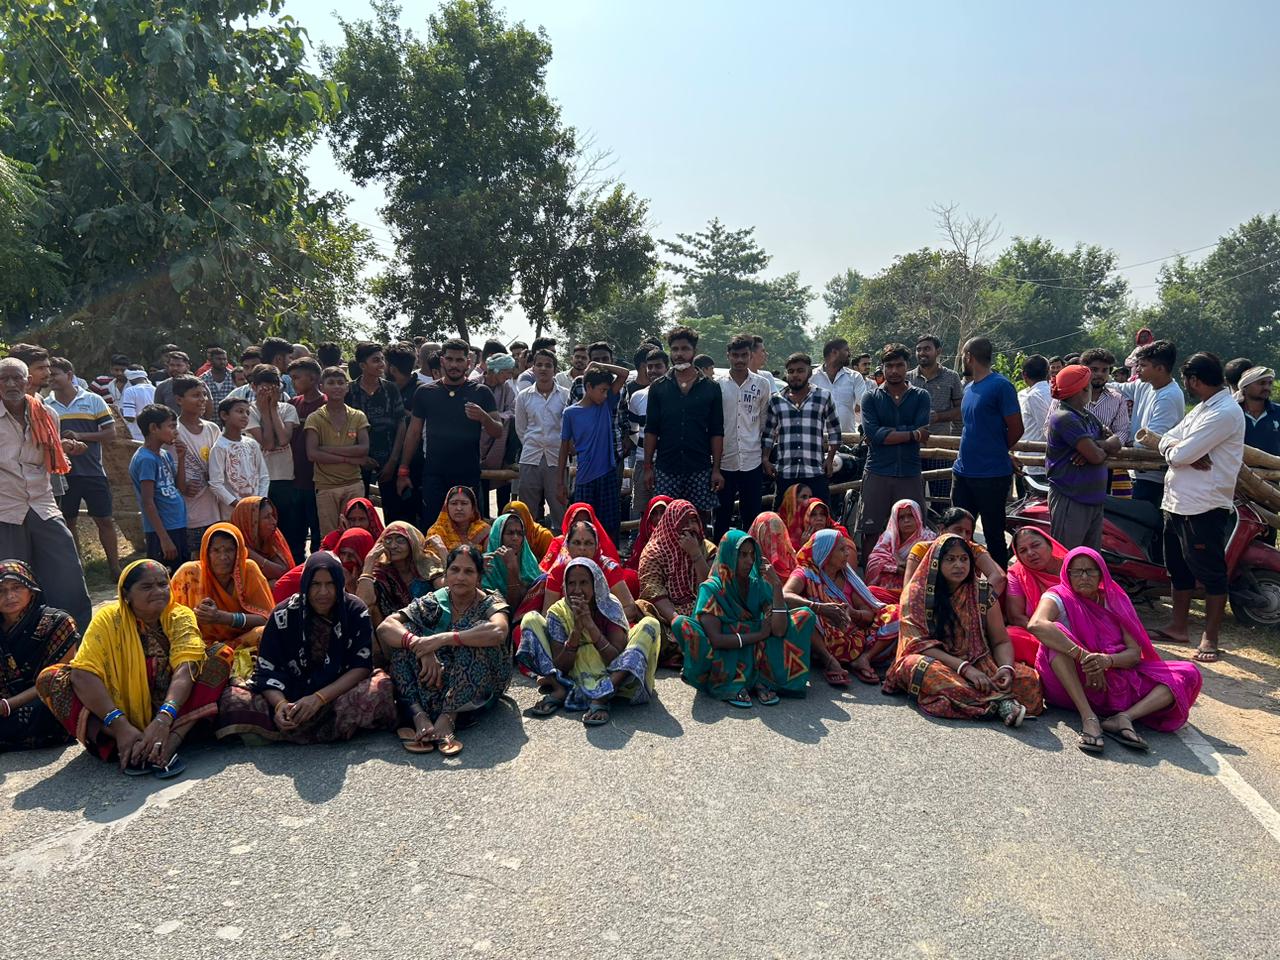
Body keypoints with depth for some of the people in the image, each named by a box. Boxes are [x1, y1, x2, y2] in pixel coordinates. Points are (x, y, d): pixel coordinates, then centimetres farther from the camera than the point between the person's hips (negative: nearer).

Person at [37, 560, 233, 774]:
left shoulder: (180, 617, -8)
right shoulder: (108, 619, -9)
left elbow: (186, 668, -24)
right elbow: (83, 675, -23)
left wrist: (164, 718, -41)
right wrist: (120, 726, -36)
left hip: (172, 704, 0)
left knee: (221, 654, -19)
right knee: (49, 678, -18)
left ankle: (169, 745, -34)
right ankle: (129, 750, -32)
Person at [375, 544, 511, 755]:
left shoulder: (490, 603, -5)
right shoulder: (432, 603, 1)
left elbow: (498, 632, -31)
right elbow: (385, 627, -14)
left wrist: (444, 638, -35)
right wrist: (421, 645, -31)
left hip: (479, 688, -2)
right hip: (430, 687, 3)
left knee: (478, 633, -26)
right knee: (405, 634, -15)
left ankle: (448, 718, -32)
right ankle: (419, 716, -31)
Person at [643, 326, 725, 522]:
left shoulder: (710, 388, 5)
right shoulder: (658, 388, 7)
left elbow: (716, 432, 4)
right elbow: (651, 431, 6)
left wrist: (716, 469, -2)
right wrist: (648, 467, 1)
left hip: (700, 469, 0)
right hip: (665, 469, 0)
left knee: (702, 517, 3)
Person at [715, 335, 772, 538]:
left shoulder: (763, 384, 3)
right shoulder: (717, 385, 1)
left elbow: (765, 422, 9)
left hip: (752, 461, 0)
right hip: (724, 460, 0)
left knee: (751, 517, 7)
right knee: (722, 516, 8)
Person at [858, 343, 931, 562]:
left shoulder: (920, 396, 9)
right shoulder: (871, 397, 6)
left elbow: (921, 432, -8)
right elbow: (873, 434, -10)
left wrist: (885, 434, -9)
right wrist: (912, 434, -10)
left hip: (910, 473, 1)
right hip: (878, 473, -1)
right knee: (871, 532, 0)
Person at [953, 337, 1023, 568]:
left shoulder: (1000, 386, -12)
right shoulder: (969, 388, 13)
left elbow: (1016, 429, -10)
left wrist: (996, 452, 4)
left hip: (992, 474, -8)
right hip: (964, 471, 8)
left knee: (993, 534, 3)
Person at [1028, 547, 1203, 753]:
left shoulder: (1116, 601, 9)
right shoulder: (1059, 597, -3)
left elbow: (1135, 653, 0)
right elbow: (1036, 624, -28)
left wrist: (1108, 660, -23)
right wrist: (1083, 656, -32)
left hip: (1120, 682, 4)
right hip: (1074, 683, -4)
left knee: (1188, 674, -9)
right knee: (1057, 637, -30)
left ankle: (1123, 718, -29)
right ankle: (1088, 717, -36)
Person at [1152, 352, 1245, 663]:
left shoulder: (1225, 412, -18)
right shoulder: (1203, 407, 15)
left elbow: (1179, 455, -23)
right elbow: (1166, 441, 8)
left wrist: (1174, 449, 0)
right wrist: (1187, 452, -13)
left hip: (1205, 508, -10)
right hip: (1178, 502, 10)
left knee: (1211, 574, 1)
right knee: (1178, 569, 18)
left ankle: (1210, 638, 10)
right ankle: (1178, 627, 30)